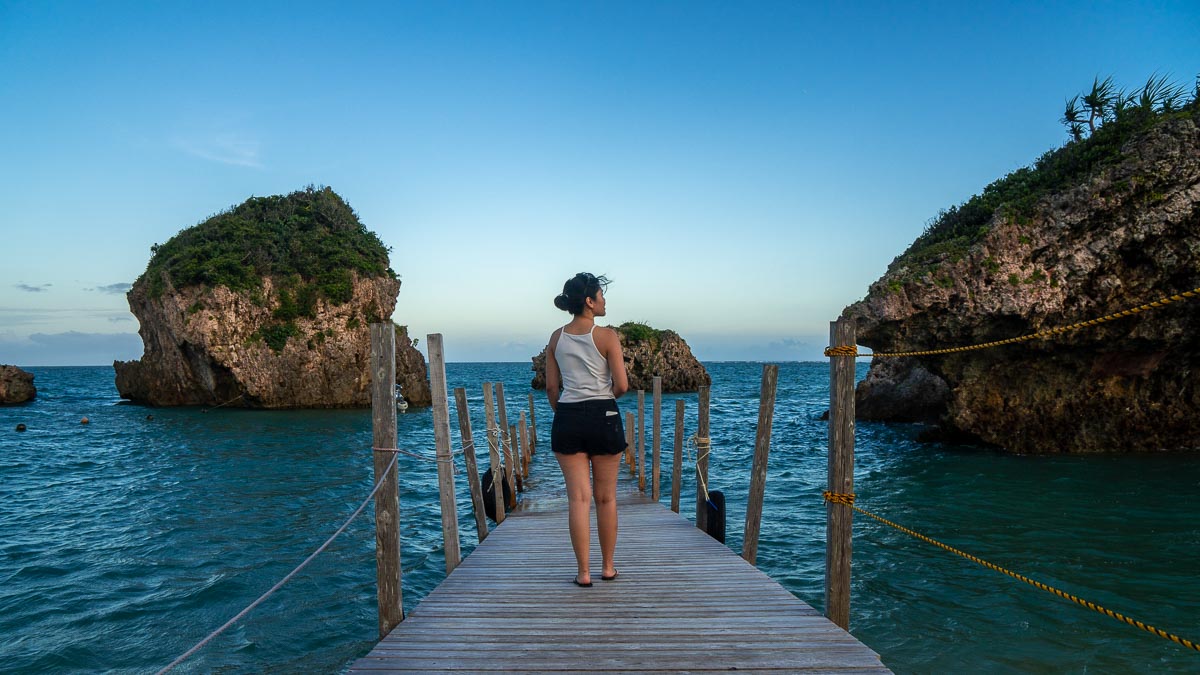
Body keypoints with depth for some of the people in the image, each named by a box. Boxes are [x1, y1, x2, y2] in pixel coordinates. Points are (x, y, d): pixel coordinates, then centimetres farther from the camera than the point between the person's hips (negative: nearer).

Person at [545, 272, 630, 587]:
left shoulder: (556, 338, 5)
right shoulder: (607, 336, -7)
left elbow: (551, 387, 7)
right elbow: (622, 386, -10)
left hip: (567, 419, 3)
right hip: (603, 417, -3)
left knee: (578, 498, 6)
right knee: (606, 497, 11)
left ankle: (584, 572, 9)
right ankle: (608, 567, 23)